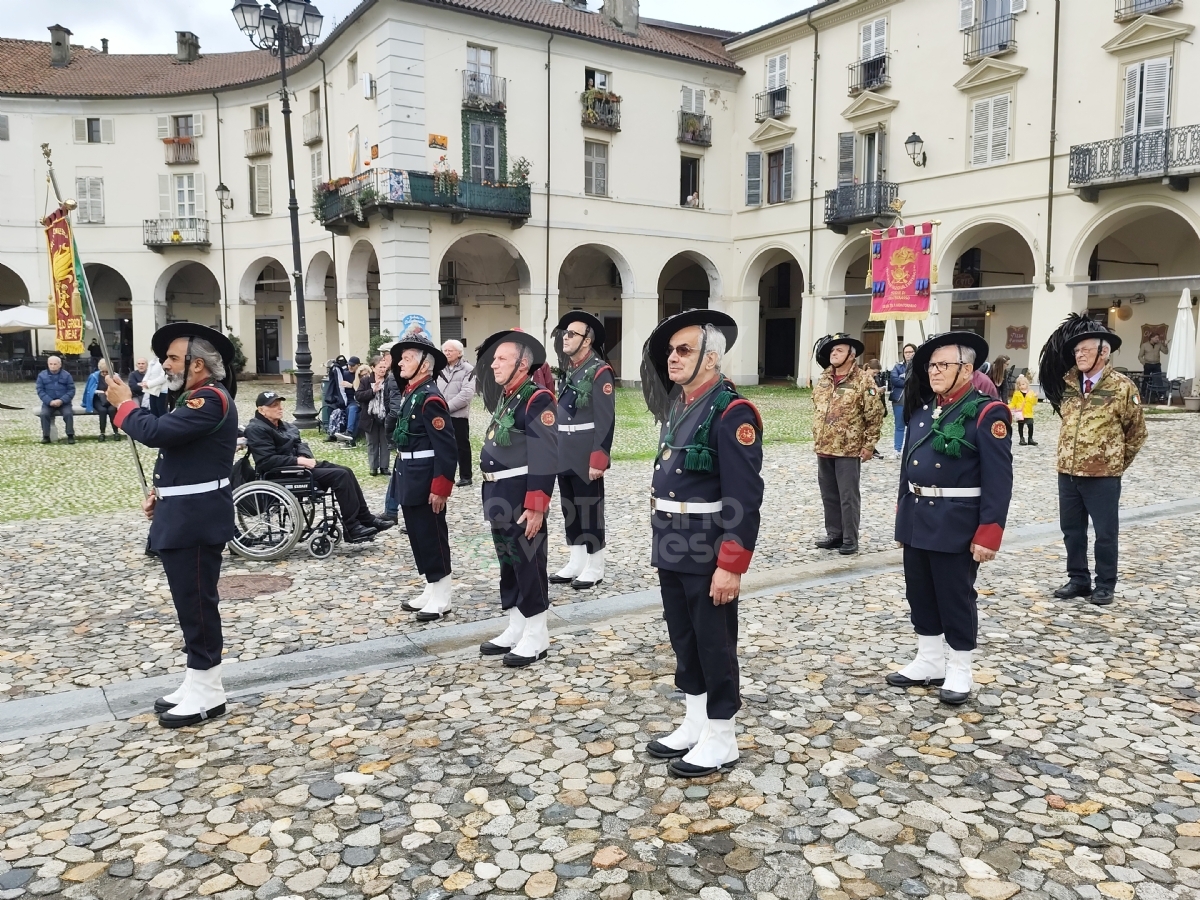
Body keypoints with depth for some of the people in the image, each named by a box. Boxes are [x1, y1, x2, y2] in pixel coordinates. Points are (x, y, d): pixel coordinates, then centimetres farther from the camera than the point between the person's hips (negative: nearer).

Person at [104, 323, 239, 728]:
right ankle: (197, 682, 25)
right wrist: (160, 493, 12)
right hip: (184, 514, 10)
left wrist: (124, 403, -7)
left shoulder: (211, 399, -17)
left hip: (197, 517, -10)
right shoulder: (196, 397, 16)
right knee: (190, 601, 15)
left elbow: (156, 432, -25)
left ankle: (208, 693, 7)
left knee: (197, 602, -3)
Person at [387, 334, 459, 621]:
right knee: (417, 537, 16)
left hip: (426, 482, -10)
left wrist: (440, 488, -22)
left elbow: (447, 448, -21)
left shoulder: (430, 398, -18)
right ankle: (431, 591, 27)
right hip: (410, 480, 10)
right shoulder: (411, 393, 11)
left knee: (432, 537, 0)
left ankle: (441, 598, 12)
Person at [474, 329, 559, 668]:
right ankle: (516, 630, 28)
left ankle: (537, 638, 13)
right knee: (508, 563, 16)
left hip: (521, 502, -9)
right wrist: (492, 498, 19)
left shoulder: (537, 400, -16)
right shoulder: (504, 397, 13)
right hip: (500, 499, 9)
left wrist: (536, 507, -24)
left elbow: (545, 459, -21)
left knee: (528, 564, 1)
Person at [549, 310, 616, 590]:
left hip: (586, 458, -8)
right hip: (564, 456, 8)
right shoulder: (567, 370, 12)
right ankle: (576, 563, 24)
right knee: (570, 510, 13)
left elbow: (605, 421, -17)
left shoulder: (600, 371, -12)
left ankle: (594, 568, 13)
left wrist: (598, 460, -21)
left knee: (589, 511, 2)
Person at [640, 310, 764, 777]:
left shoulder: (732, 412, -17)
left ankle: (721, 739, 21)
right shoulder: (677, 403, 10)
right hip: (672, 548, 8)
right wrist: (662, 538, 17)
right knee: (684, 639, 18)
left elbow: (744, 500, -20)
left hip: (708, 553, -8)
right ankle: (695, 724, 34)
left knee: (714, 644, 5)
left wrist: (731, 566, -22)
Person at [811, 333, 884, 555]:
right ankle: (834, 534, 24)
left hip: (849, 450, -6)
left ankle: (850, 540, 8)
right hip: (823, 448, 7)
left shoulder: (862, 381, -10)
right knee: (829, 495, 13)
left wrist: (869, 444, -11)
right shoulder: (824, 379, 10)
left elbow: (875, 415, -10)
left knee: (848, 496, -1)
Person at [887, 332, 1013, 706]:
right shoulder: (922, 409, 9)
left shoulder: (987, 412, -12)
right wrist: (904, 510, 15)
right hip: (917, 520, 7)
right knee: (920, 594, 15)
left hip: (957, 525, -7)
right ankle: (929, 661, 30)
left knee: (956, 599, 5)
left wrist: (988, 534, -18)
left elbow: (998, 480, -15)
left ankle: (959, 672, 21)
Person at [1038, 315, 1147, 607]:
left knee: (1105, 532, 6)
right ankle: (1078, 579, 26)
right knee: (1071, 529, 13)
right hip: (1067, 471, 5)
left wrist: (1118, 461, 7)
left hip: (1103, 475, -5)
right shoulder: (1069, 383, 5)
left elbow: (1137, 431, 2)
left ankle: (1105, 585, 19)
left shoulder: (1122, 387, -9)